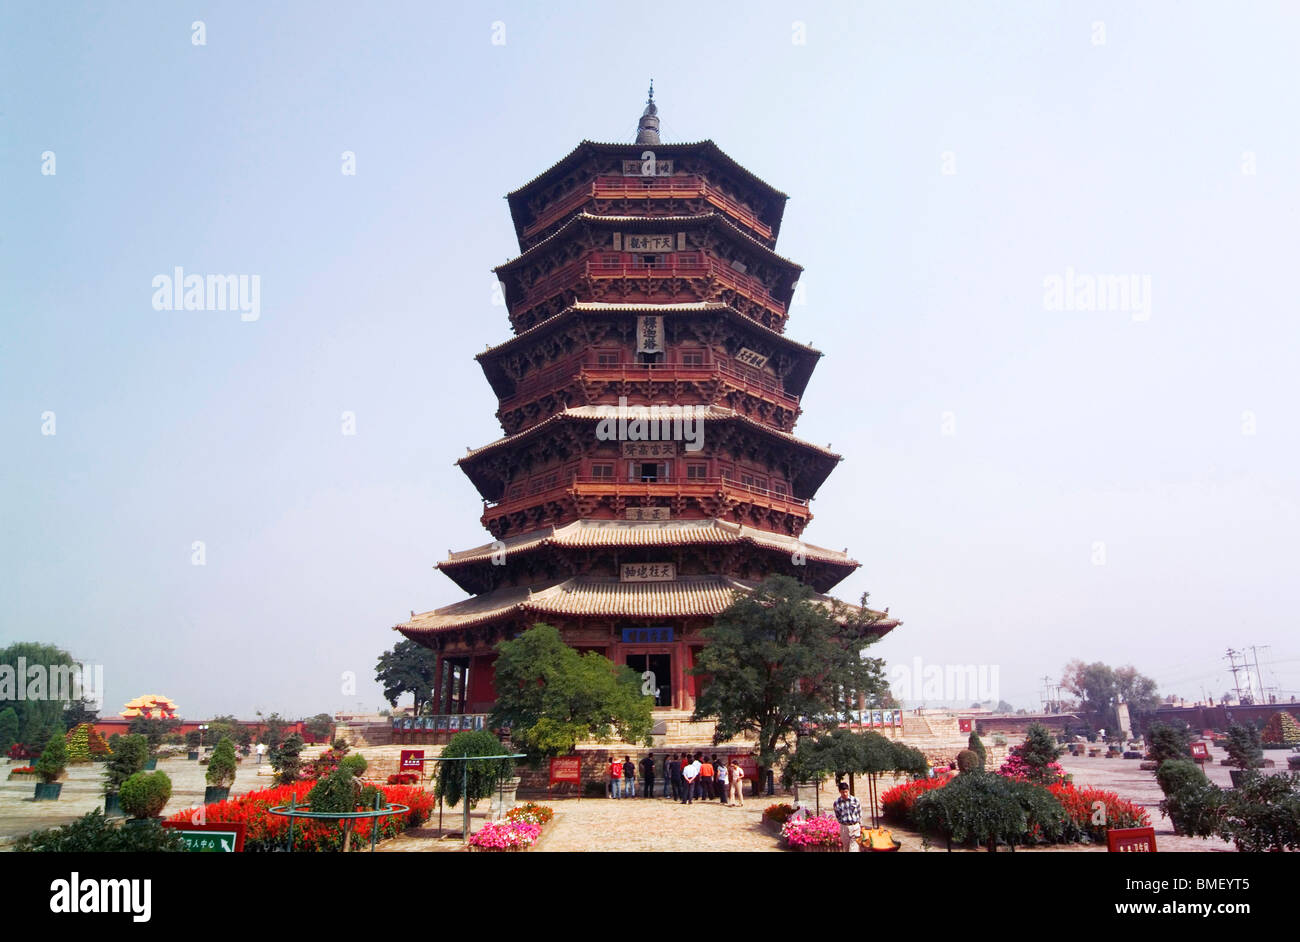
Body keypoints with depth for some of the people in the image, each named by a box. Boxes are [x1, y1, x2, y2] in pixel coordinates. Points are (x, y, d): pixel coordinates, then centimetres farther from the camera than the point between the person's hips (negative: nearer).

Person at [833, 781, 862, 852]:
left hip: (855, 826, -1)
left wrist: (860, 826, 10)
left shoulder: (855, 800, -4)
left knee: (853, 849, -6)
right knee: (846, 848, 10)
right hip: (844, 827, 1)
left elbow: (860, 814, 6)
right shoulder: (837, 802, -3)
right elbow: (837, 816, 9)